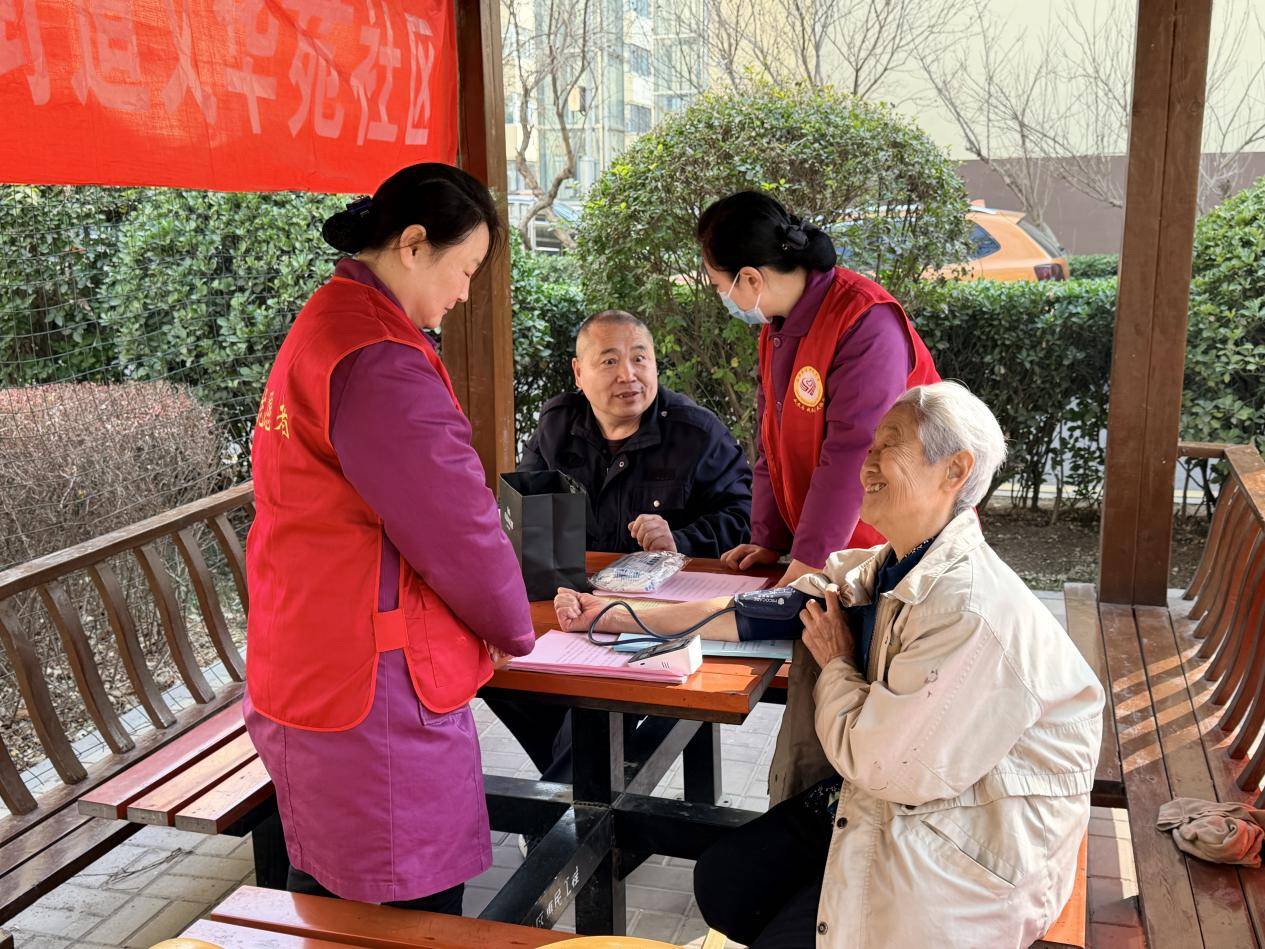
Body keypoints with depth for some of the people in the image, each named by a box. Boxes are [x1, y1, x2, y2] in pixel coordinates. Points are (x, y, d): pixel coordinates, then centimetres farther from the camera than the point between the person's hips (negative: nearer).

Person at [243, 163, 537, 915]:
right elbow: (457, 526, -18)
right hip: (374, 693, -10)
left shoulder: (323, 326, 12)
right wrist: (514, 631, 1)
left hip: (304, 675, 11)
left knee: (328, 895, 22)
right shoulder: (379, 360, -21)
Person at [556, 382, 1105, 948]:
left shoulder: (970, 614, -29)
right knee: (721, 883, 7)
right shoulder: (887, 570, -1)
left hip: (962, 850, -8)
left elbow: (875, 763, -25)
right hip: (892, 795, 8)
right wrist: (608, 617, 3)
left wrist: (834, 663, -6)